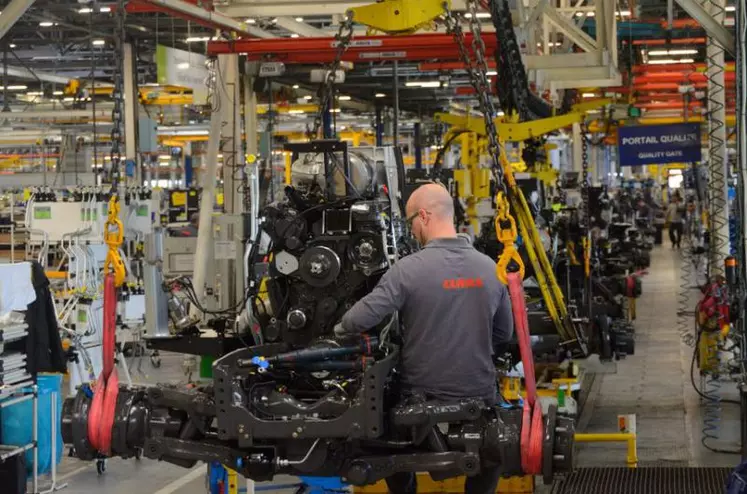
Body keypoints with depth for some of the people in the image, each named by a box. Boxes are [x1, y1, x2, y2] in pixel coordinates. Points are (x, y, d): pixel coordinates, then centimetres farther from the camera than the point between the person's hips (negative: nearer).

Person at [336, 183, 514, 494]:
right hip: (480, 395, 3)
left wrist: (340, 329, 5)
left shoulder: (409, 269, -16)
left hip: (424, 396, -3)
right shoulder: (490, 268, -1)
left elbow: (362, 319, -17)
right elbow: (504, 334, 10)